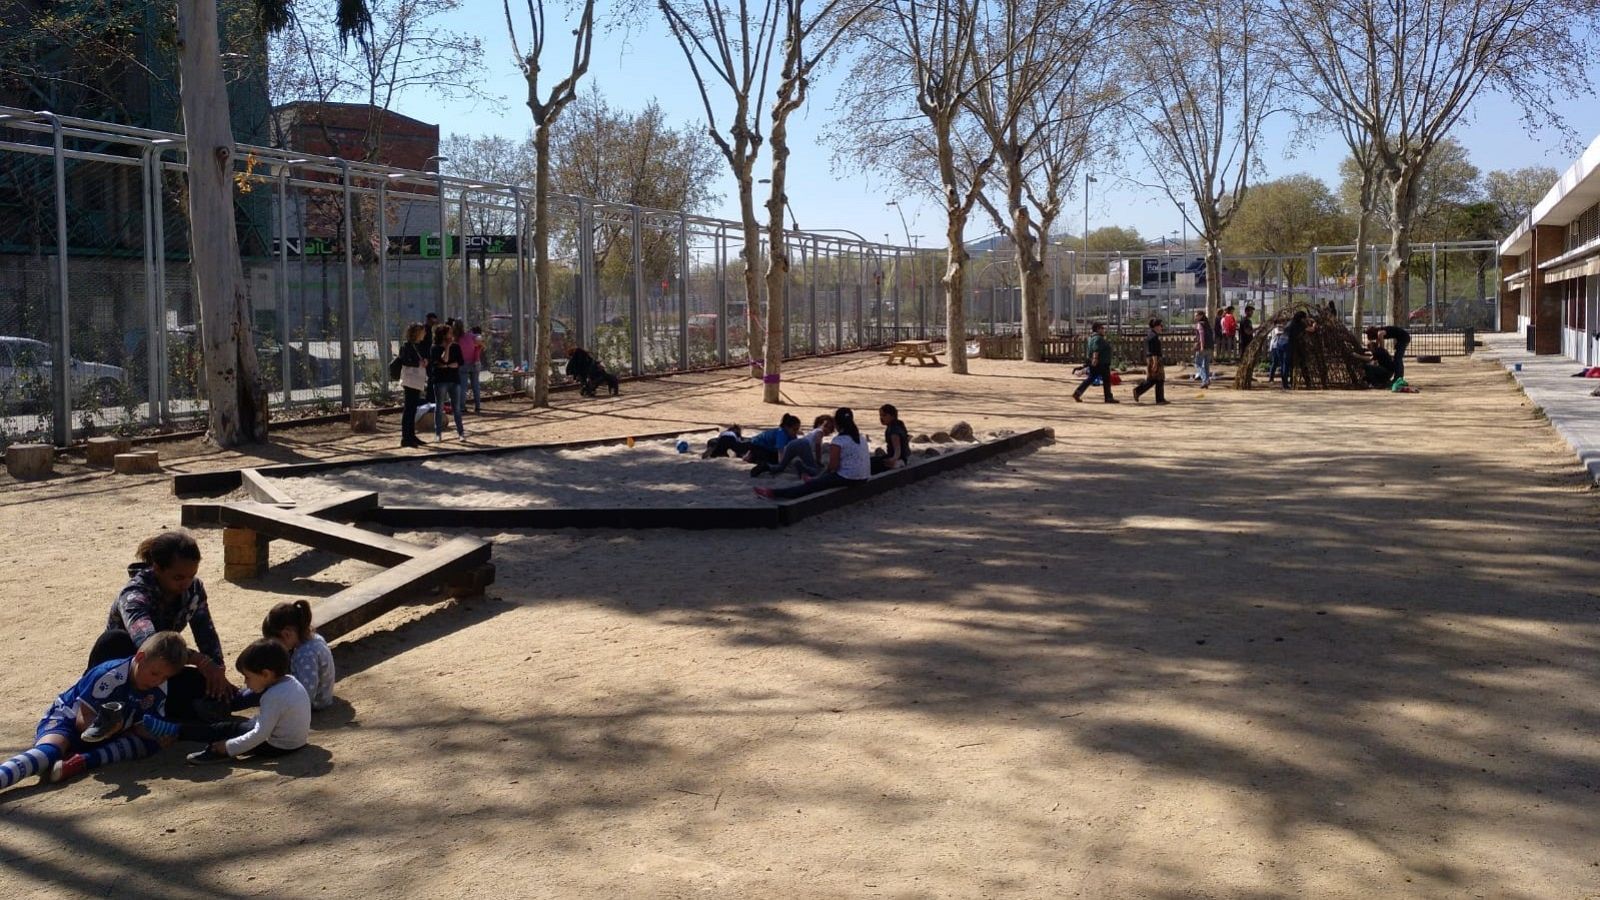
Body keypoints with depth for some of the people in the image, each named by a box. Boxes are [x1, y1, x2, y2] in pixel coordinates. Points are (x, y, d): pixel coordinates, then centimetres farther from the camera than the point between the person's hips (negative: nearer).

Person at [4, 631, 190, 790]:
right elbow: (83, 720, -21)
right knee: (49, 750, -37)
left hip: (105, 735, 6)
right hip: (65, 720, -6)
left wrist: (160, 732, -30)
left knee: (150, 741, -19)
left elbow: (139, 729, -8)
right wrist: (104, 726, -43)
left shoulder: (159, 690, -8)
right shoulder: (110, 675, -24)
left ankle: (82, 761, -33)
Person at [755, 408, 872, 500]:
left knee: (810, 485, 1)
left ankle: (775, 493, 5)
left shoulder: (838, 441, -14)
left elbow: (833, 466, -15)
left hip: (847, 479, -7)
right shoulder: (861, 437, 10)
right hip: (864, 478, 7)